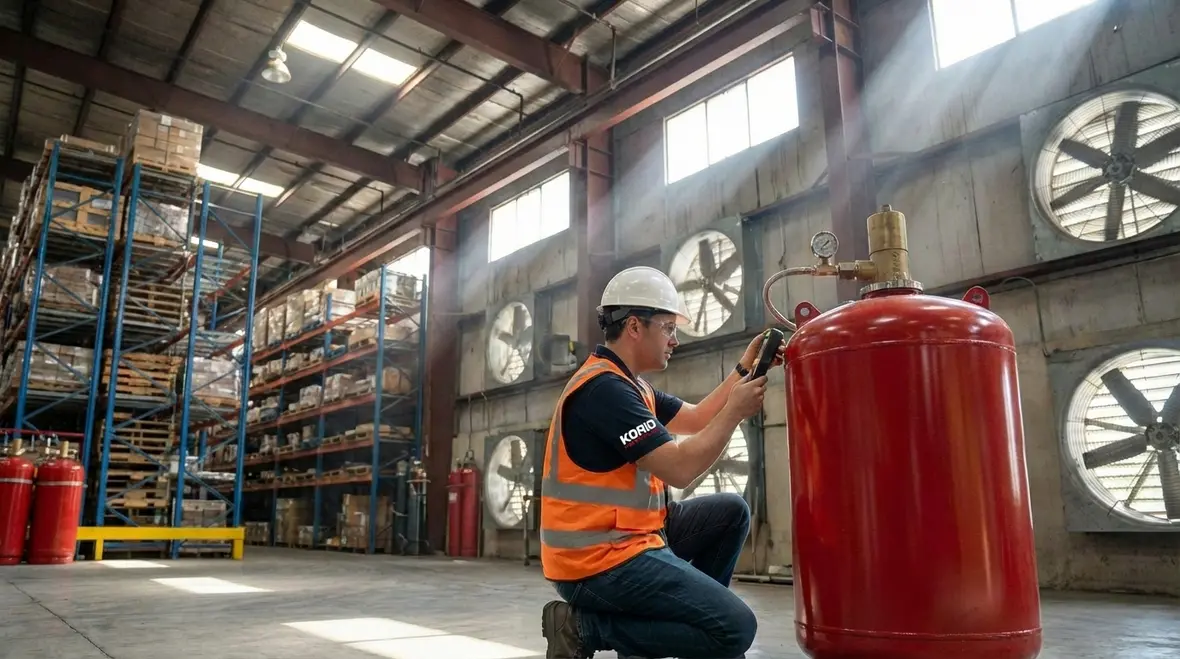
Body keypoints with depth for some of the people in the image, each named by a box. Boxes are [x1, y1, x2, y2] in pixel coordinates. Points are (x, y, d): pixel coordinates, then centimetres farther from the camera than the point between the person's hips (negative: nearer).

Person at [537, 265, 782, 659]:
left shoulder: (626, 384, 14)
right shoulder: (604, 388, -20)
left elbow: (696, 419, 19)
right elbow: (680, 469, -22)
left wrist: (745, 368, 10)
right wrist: (735, 411, -11)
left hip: (621, 536, 10)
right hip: (599, 560, -10)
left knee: (730, 511, 14)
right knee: (734, 627, -12)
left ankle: (690, 610, 12)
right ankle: (588, 625, -6)